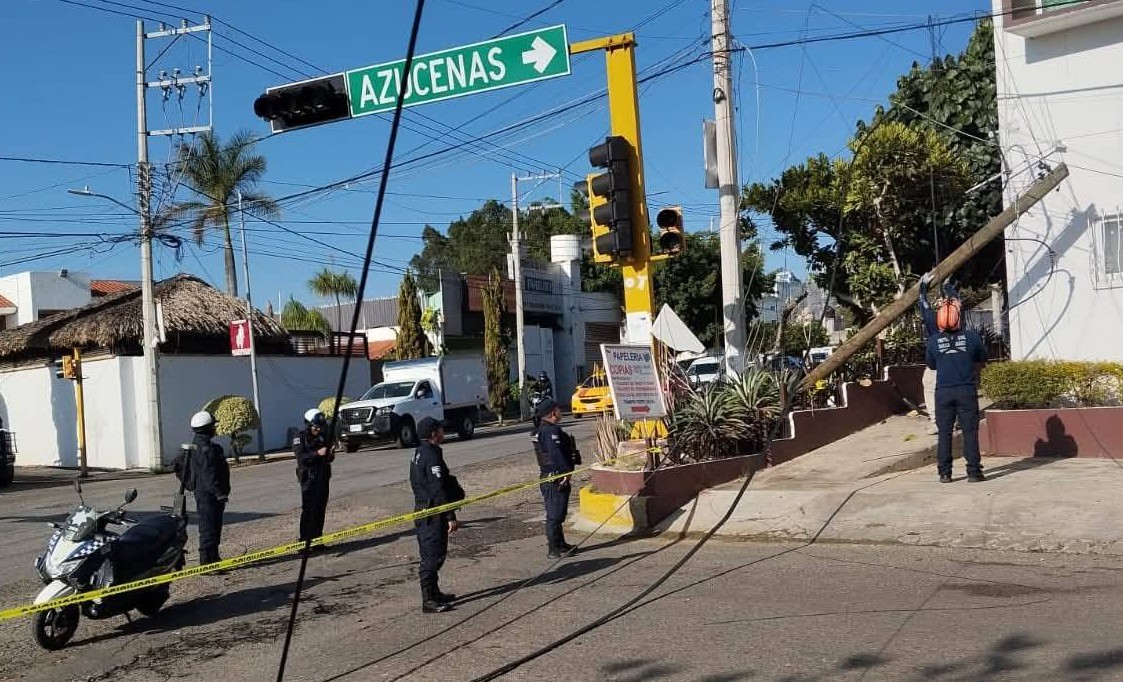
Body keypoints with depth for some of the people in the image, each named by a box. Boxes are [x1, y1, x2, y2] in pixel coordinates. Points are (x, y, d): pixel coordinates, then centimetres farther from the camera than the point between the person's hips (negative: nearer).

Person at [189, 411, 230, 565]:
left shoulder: (197, 444, 16)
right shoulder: (205, 448, -19)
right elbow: (209, 475, -24)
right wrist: (219, 493, -23)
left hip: (205, 493, 11)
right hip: (209, 494, -11)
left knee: (214, 527, 17)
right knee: (209, 528, -7)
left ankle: (213, 558, 26)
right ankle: (207, 561, -4)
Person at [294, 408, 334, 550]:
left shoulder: (324, 437, 9)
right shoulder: (300, 439, -6)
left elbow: (330, 459, 12)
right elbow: (301, 458, -19)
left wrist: (330, 455, -11)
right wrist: (317, 453, -31)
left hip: (323, 477, 5)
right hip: (308, 478, -5)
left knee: (320, 510, 9)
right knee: (308, 510, -7)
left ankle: (317, 539, 18)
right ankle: (304, 541, -4)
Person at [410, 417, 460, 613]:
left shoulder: (418, 454, 13)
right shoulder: (432, 456, -19)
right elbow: (439, 490, -23)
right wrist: (451, 517, -20)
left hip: (422, 510, 10)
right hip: (433, 514, -10)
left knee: (431, 554, 17)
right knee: (433, 555, -6)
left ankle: (434, 593, 28)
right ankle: (429, 601, -2)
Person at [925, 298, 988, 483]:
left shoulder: (934, 340, -2)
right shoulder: (971, 336, -4)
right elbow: (982, 358, 11)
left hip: (943, 392, 1)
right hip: (967, 391, -1)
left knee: (944, 433, 6)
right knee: (970, 431, 4)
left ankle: (944, 473, 7)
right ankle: (974, 472, 4)